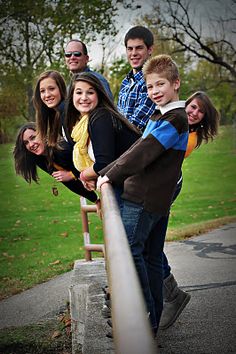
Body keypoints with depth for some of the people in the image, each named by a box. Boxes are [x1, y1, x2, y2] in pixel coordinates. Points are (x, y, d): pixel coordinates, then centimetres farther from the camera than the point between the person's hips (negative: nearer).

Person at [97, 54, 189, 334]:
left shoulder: (175, 118, -12)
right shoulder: (161, 117, 20)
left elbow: (145, 153, -18)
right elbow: (137, 149, 20)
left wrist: (112, 174, -11)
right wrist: (107, 173, 13)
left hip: (145, 198, -10)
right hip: (154, 199, 10)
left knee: (128, 250, -12)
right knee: (151, 256, 12)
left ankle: (145, 318, -7)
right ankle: (153, 319, 20)